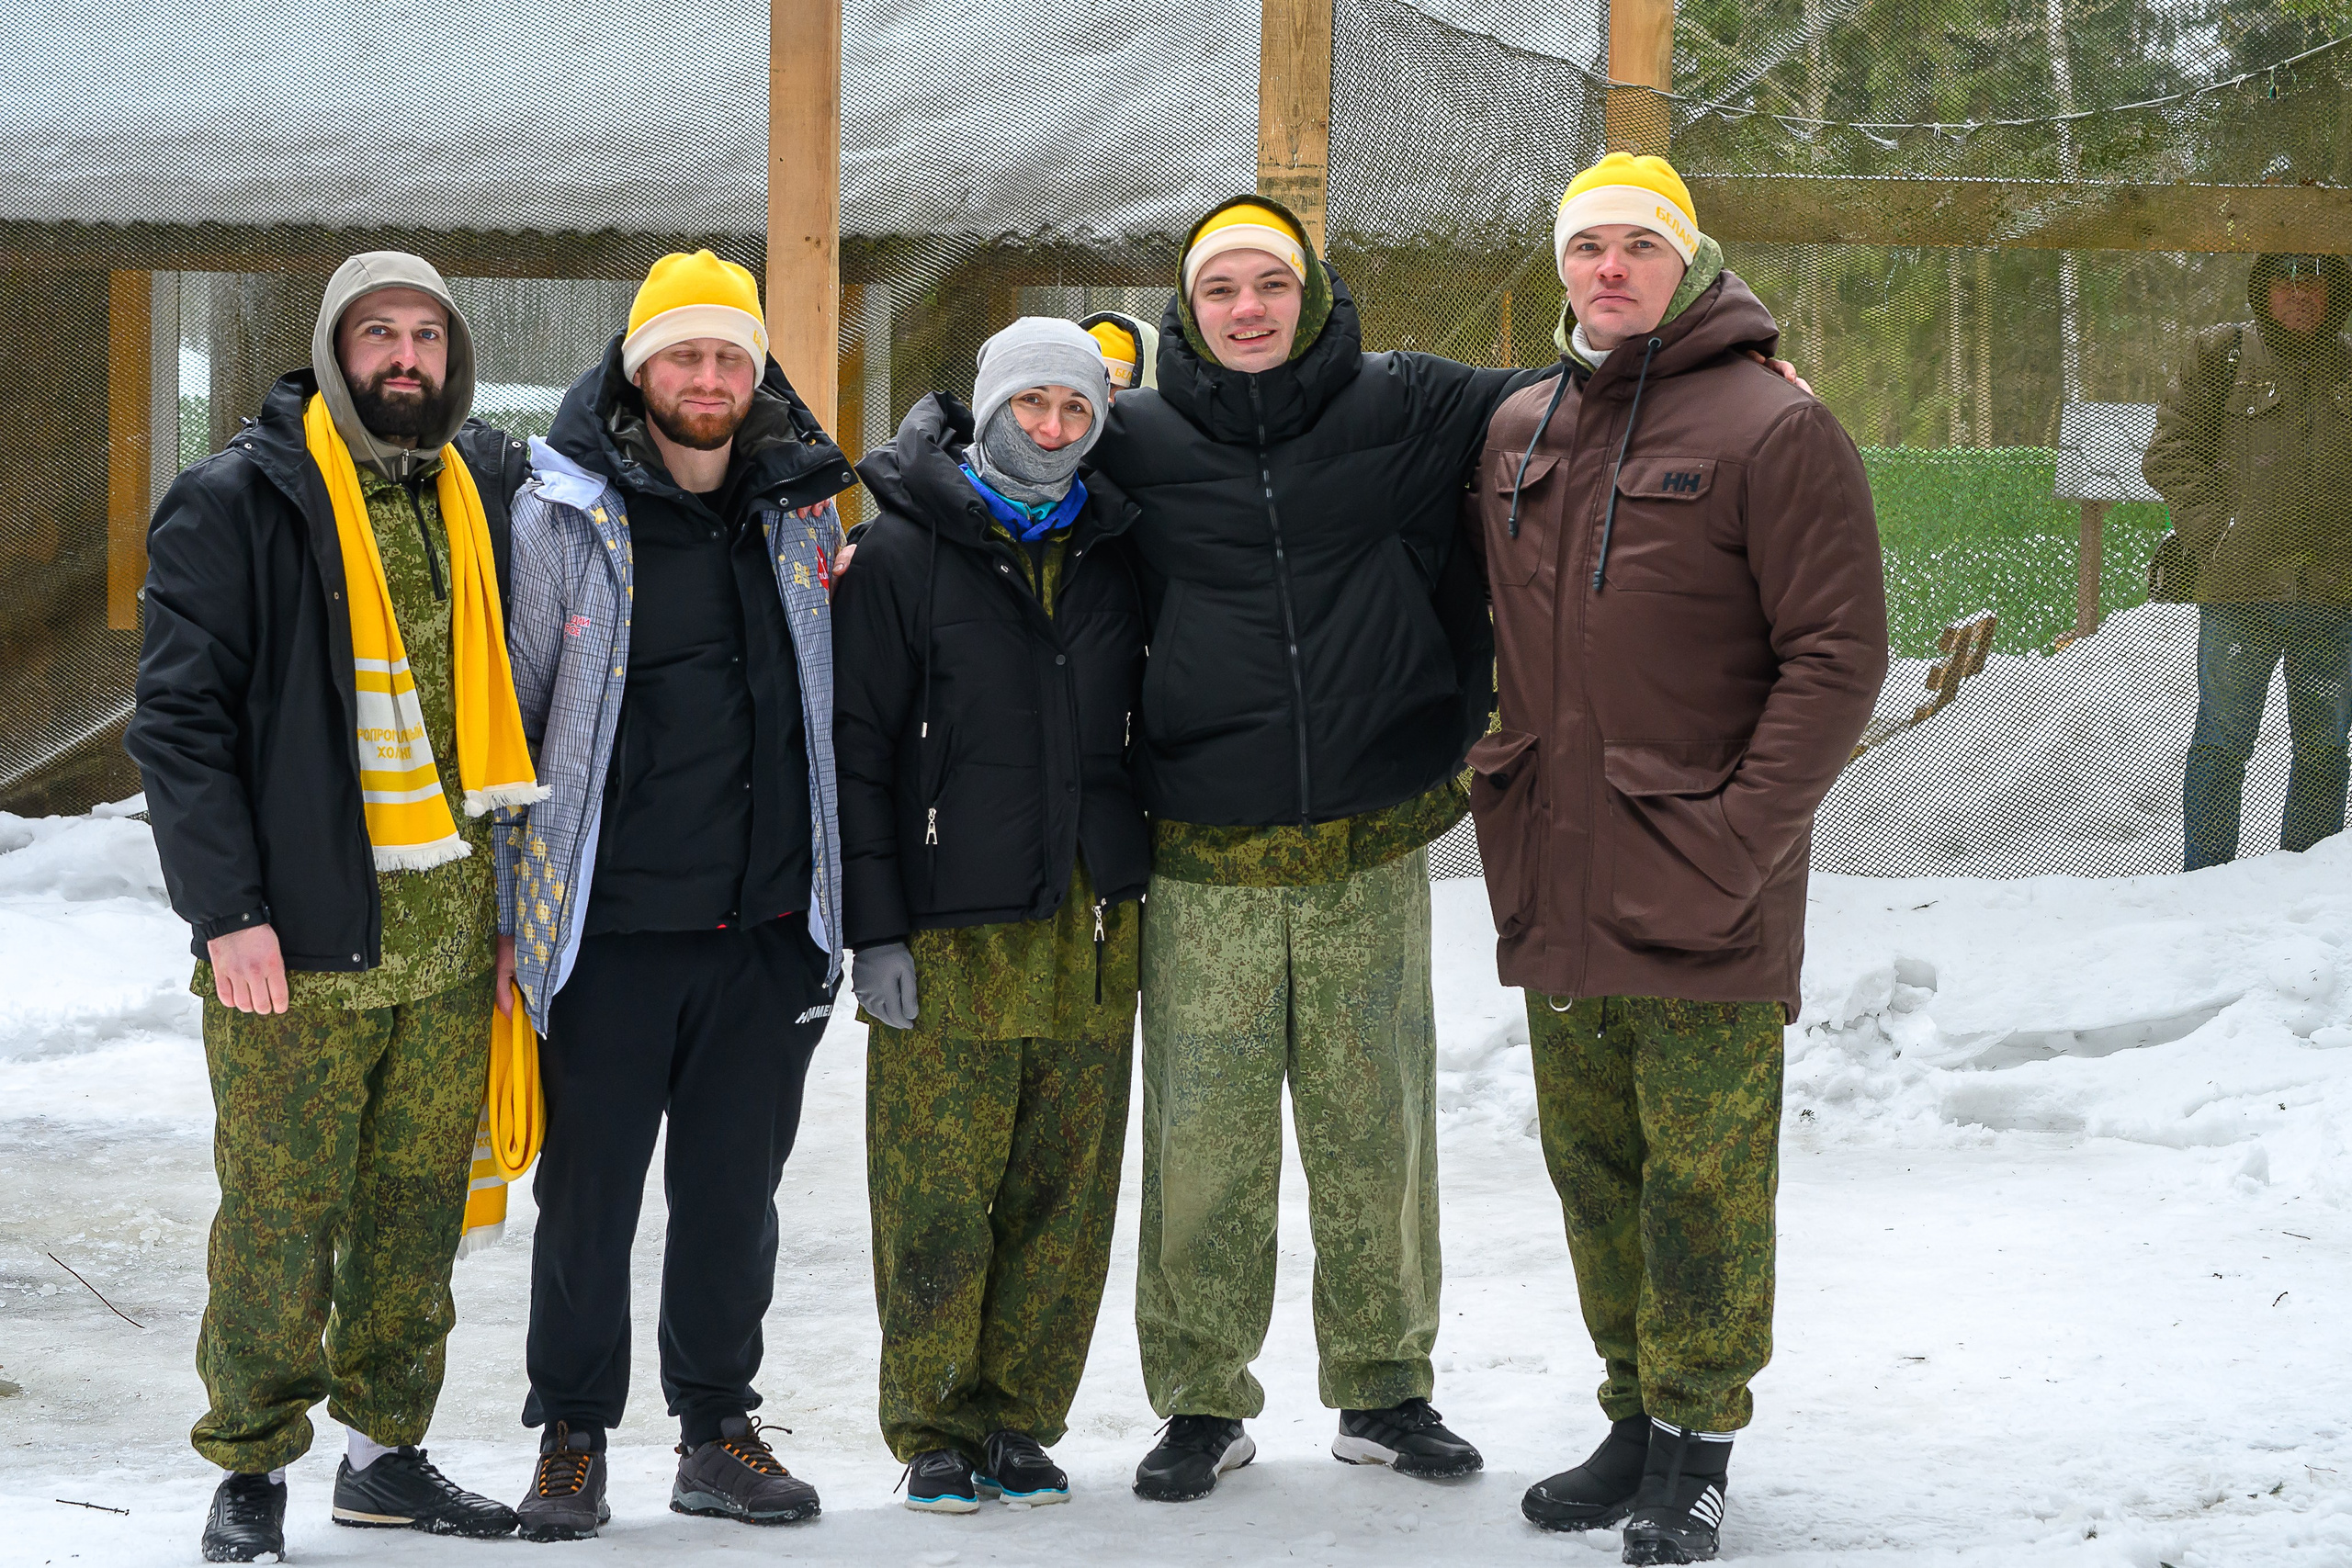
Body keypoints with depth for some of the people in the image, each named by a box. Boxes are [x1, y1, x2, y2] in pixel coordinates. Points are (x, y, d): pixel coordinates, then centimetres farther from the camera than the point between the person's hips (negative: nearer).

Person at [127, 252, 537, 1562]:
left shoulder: (489, 495, 12)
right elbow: (180, 718, -8)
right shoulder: (239, 504, -4)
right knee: (283, 1208, -2)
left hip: (454, 927, 5)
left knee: (421, 1206, 11)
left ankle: (389, 1451, 24)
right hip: (300, 934, -5)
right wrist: (227, 908, -15)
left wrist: (514, 888, 14)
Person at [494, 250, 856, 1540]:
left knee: (737, 1191, 11)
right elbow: (505, 717, 1)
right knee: (588, 1191, 4)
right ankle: (571, 1437, 16)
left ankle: (718, 1429, 22)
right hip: (610, 922, -3)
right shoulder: (562, 515, -4)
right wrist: (501, 903, -2)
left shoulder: (802, 505, 8)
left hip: (766, 923, 3)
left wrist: (836, 887, 15)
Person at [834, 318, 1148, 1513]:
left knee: (1065, 1188, 6)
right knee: (939, 1190, -4)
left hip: (1090, 925, 4)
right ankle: (936, 1433, 8)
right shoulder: (902, 551, -1)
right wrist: (875, 926, -9)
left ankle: (1021, 1420, 16)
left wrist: (1139, 883, 12)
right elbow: (856, 747, -4)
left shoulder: (1115, 556, 12)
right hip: (948, 930, -4)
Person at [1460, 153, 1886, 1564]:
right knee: (1593, 1159, 13)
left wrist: (1735, 840, -16)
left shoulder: (1773, 429, -7)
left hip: (1705, 902, -6)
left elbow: (1839, 655, -11)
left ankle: (1695, 1444, 12)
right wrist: (1510, 792, 14)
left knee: (1703, 1170, 0)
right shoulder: (1520, 431, 13)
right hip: (1556, 890, 6)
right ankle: (1638, 1416, 26)